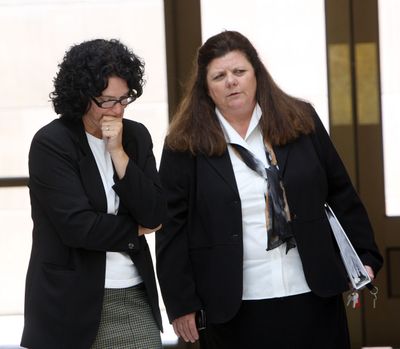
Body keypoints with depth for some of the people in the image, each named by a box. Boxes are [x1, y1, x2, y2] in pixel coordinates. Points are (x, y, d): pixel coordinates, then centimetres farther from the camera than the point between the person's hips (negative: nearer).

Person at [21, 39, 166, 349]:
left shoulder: (136, 136, 6)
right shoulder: (51, 143, -9)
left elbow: (156, 216, -2)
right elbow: (78, 226, -17)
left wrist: (118, 153, -9)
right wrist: (135, 229, -2)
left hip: (133, 298, 4)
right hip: (70, 301, -4)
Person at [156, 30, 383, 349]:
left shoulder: (302, 121, 5)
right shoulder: (185, 145, -2)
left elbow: (341, 194, 10)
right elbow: (172, 230, -3)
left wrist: (365, 257, 5)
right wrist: (181, 304, -5)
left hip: (314, 296, 2)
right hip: (235, 310, -2)